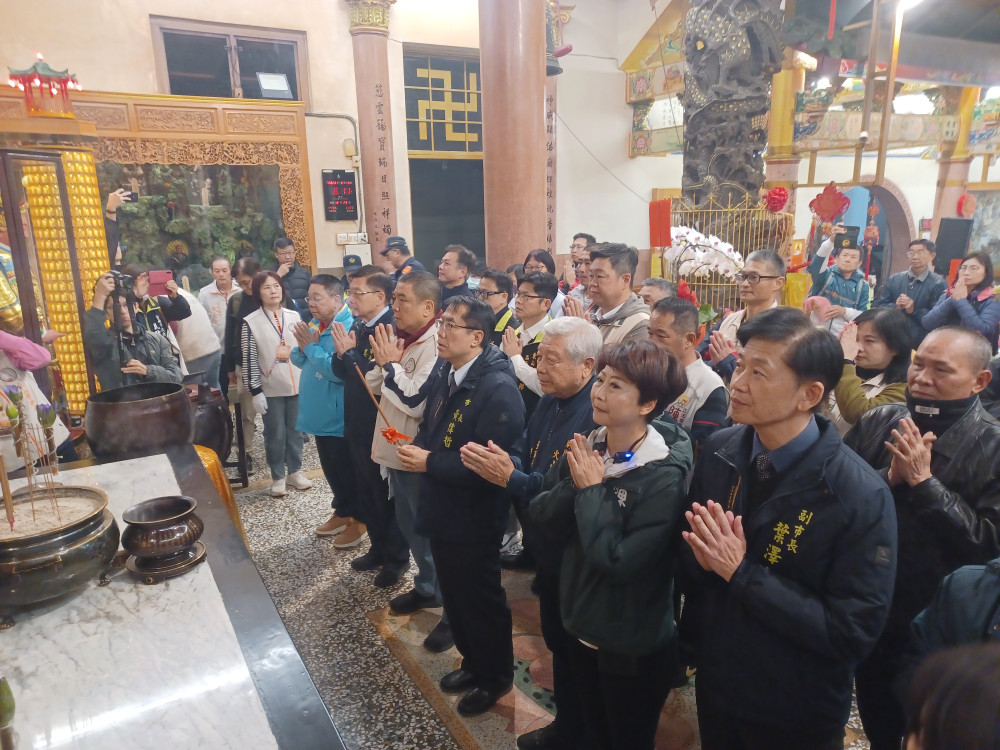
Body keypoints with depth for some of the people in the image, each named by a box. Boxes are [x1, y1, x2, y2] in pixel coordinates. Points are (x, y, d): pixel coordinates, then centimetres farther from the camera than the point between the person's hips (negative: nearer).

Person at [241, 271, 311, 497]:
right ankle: (278, 477, 21)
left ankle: (295, 472, 28)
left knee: (295, 431, 13)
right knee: (275, 435, 6)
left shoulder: (294, 316, 5)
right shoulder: (250, 322, -5)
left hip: (297, 385, 3)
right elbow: (249, 360, -6)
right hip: (271, 390, -3)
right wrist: (255, 391, -9)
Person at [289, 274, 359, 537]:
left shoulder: (347, 328, -21)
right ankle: (344, 509, 35)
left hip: (338, 416, -9)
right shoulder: (314, 325, 7)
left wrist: (312, 345, -21)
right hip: (321, 413, 9)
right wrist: (302, 346, -8)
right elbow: (298, 361, 13)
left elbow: (339, 371, -30)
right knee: (331, 467, 20)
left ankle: (352, 515, 24)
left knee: (344, 469, 6)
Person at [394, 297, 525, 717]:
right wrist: (417, 449, -7)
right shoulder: (443, 372, -1)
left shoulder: (498, 388, -26)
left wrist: (430, 463, -24)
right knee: (454, 596, 24)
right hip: (442, 512, 8)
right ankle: (473, 662, 49)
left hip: (475, 521, -7)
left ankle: (495, 677, 39)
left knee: (482, 602, 14)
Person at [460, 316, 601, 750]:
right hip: (546, 551, 9)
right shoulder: (550, 403, 4)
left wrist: (511, 479, -34)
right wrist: (496, 460, -18)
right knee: (556, 643, 25)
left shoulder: (598, 417, -27)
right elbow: (524, 455, 3)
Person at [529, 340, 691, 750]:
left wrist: (591, 491, -23)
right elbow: (542, 517, -6)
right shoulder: (586, 449, -7)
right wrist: (574, 484, -22)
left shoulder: (663, 476, -25)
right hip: (582, 627, 6)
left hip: (633, 649, -5)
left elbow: (617, 562, -29)